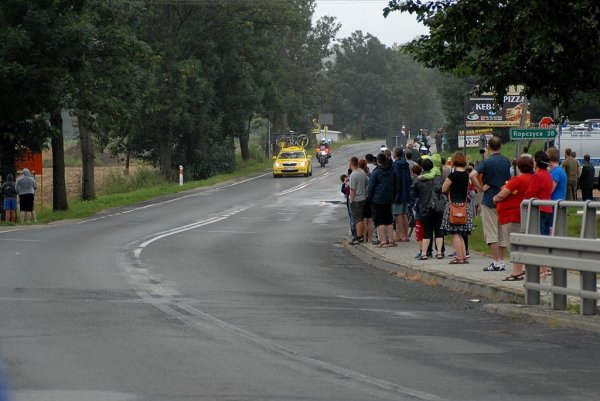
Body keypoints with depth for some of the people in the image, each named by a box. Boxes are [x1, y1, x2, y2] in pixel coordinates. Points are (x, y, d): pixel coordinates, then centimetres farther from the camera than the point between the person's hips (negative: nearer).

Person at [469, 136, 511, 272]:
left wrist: (480, 188, -15)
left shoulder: (487, 162, -12)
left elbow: (472, 175, -25)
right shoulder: (506, 162, 4)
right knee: (502, 233, 12)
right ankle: (501, 262, 14)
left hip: (490, 201, -5)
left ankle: (496, 263, -3)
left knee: (492, 234, -1)